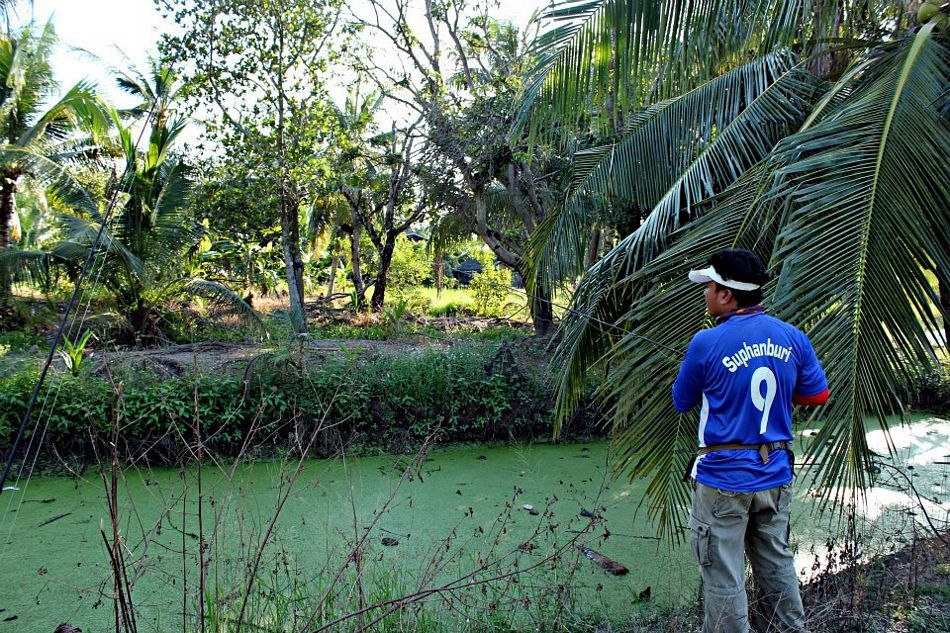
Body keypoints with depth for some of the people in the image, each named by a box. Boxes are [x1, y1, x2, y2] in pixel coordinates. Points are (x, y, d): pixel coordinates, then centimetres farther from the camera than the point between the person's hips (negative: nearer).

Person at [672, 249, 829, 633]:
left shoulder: (707, 343, -17)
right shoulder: (793, 338, -2)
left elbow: (681, 403, -4)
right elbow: (818, 394, 9)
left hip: (724, 479, -6)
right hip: (776, 474, 6)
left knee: (723, 576, 6)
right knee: (777, 565, 22)